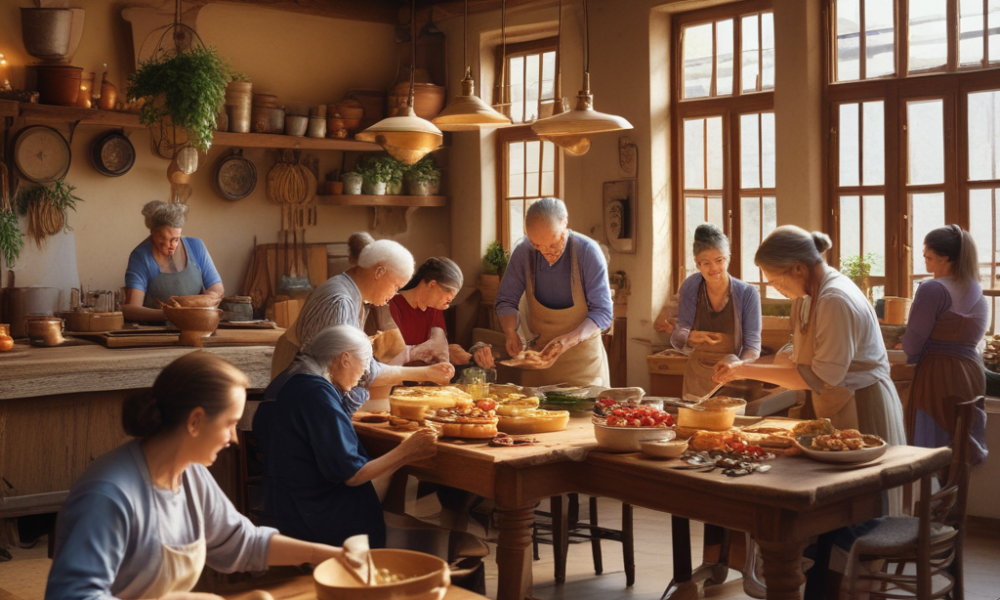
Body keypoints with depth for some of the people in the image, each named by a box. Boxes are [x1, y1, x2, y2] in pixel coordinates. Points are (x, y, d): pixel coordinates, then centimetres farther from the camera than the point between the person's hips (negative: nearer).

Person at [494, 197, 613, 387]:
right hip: (539, 354, 2)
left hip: (583, 358, -2)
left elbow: (603, 312, -17)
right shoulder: (523, 252, -9)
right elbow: (506, 301, 2)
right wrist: (510, 332, -18)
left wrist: (571, 339, -32)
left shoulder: (588, 251, -17)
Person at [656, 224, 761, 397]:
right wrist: (690, 337, -27)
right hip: (697, 378, 2)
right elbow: (678, 337, -5)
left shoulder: (747, 294, -15)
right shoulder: (690, 287, -9)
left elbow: (752, 345, -12)